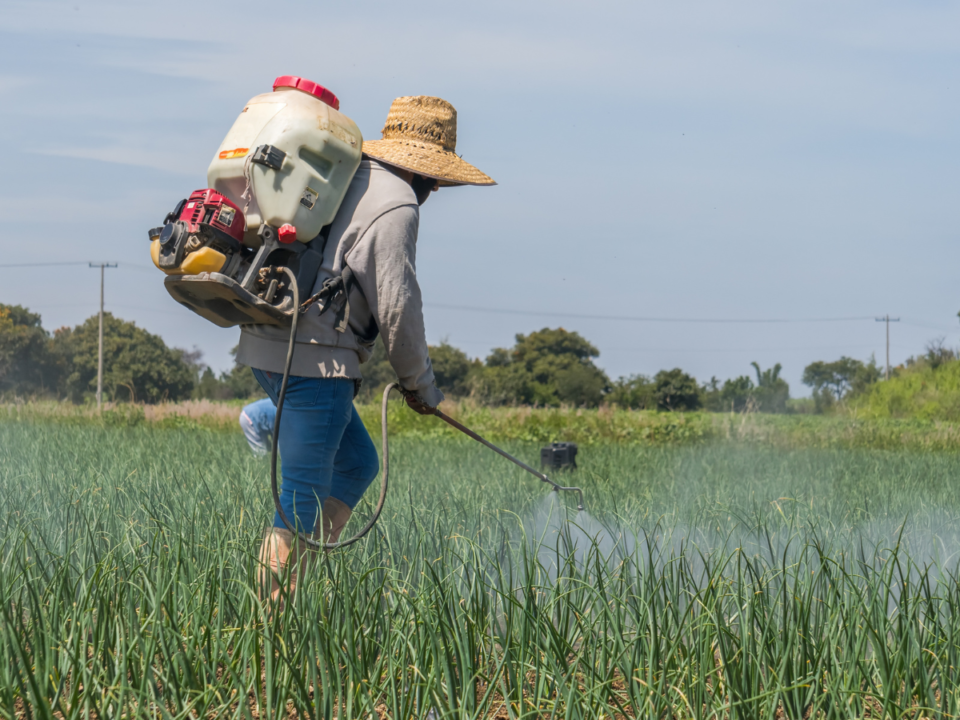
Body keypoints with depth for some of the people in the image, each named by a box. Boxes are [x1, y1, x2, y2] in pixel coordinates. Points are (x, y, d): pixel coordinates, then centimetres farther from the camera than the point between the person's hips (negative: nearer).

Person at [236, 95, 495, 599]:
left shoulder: (347, 178, 19)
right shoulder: (396, 204, -10)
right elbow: (396, 306, -12)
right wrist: (420, 384, 2)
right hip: (313, 356, -10)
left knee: (356, 464, 19)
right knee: (301, 501, -7)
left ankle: (291, 579, 14)